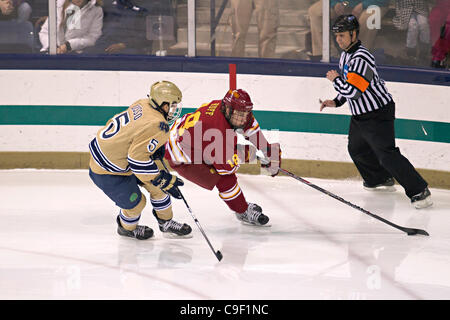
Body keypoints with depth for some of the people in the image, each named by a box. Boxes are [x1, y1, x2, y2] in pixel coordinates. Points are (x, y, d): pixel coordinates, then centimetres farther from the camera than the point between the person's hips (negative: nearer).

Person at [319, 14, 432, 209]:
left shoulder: (361, 58, -25)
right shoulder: (346, 55, 9)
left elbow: (352, 91, -30)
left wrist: (335, 79, -13)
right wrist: (336, 102, 11)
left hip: (378, 114, -11)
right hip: (360, 115, 11)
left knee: (387, 155, -17)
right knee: (357, 149, 24)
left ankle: (419, 191, -16)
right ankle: (381, 179, 43)